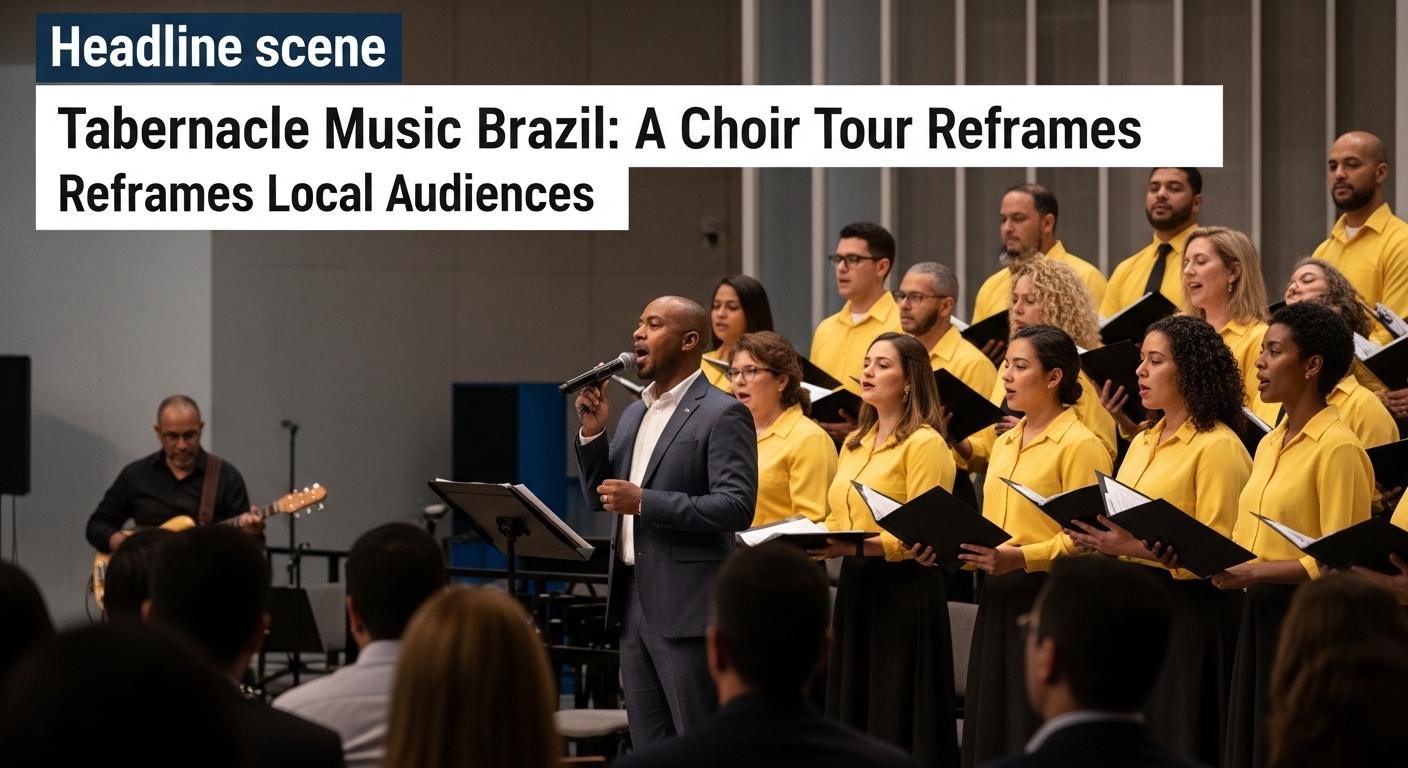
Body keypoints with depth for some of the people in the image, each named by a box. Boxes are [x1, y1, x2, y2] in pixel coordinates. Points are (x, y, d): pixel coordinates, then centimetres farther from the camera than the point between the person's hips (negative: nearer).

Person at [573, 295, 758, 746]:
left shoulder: (723, 415, -9)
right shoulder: (634, 413, 16)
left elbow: (737, 506, -18)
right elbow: (599, 497, 18)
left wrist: (645, 502, -22)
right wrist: (592, 432, 2)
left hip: (688, 607, -8)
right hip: (634, 601, 8)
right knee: (649, 750, 11)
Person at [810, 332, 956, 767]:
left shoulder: (925, 443, -9)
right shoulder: (855, 443, 16)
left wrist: (856, 547, -27)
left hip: (905, 589, -8)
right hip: (855, 586, 8)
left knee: (897, 719, -4)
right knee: (852, 713, 9)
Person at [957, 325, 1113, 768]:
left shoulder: (1079, 445, -9)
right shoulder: (1004, 444, 16)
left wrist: (1022, 558, -26)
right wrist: (959, 549, 5)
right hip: (998, 601, 8)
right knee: (989, 732, 8)